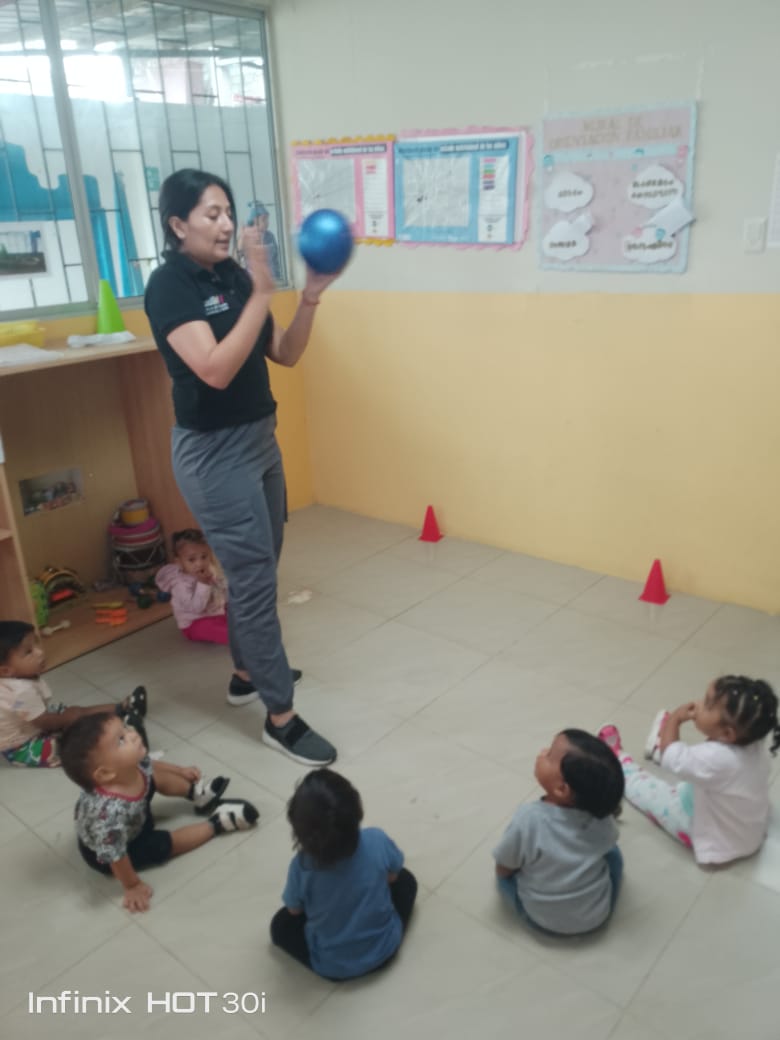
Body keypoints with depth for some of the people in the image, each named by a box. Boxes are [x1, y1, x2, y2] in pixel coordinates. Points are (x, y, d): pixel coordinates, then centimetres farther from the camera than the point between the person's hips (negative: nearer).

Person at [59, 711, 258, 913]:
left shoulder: (130, 766, -25)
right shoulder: (110, 811, -48)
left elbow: (148, 765, 0)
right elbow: (114, 856, -34)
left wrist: (181, 770, 15)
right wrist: (132, 886, -19)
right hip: (104, 850, -7)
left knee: (155, 776, 8)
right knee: (163, 845, -7)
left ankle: (196, 793, 28)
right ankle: (216, 823, 14)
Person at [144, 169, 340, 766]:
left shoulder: (233, 275, 6)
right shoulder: (169, 285, -15)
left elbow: (285, 355, 6)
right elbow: (215, 369, -27)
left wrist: (311, 297, -8)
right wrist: (262, 293, -28)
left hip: (260, 439, 8)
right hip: (213, 452, -8)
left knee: (256, 569, 18)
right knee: (255, 579, -4)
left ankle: (249, 671, 38)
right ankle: (281, 717, 7)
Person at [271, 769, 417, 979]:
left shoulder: (302, 866, -28)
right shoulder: (377, 840, -26)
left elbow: (295, 910, -7)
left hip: (332, 966, -1)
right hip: (384, 949, 1)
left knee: (281, 924, 24)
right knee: (405, 879, 23)